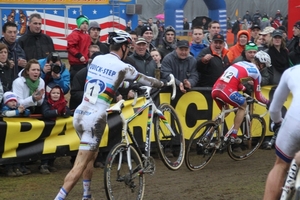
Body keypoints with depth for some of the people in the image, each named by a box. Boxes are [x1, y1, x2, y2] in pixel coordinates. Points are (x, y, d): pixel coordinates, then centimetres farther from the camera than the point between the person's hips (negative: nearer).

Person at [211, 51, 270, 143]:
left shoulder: (241, 63, 27)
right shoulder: (256, 72, 10)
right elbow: (258, 96, 17)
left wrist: (245, 89, 54)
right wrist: (268, 102, 34)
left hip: (215, 89, 6)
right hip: (227, 91, -6)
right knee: (243, 106, 22)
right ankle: (233, 136, 14)